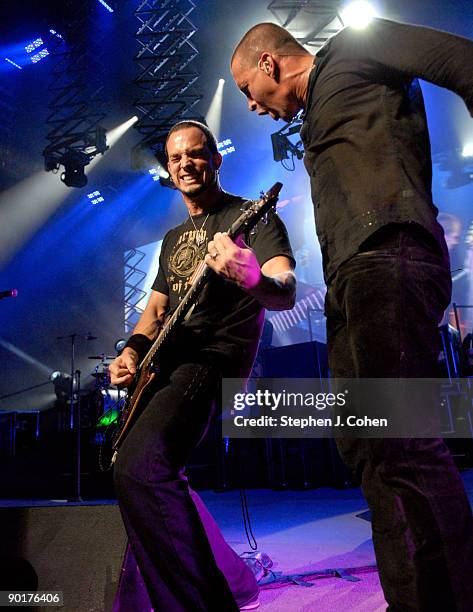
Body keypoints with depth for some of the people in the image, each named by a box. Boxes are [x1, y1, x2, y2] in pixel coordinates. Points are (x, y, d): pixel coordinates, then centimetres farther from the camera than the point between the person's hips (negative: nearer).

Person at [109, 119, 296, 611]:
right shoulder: (173, 237, 21)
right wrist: (133, 350, 5)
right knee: (157, 472, 18)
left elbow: (286, 292, -19)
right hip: (166, 363, 9)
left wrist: (253, 279, -42)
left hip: (215, 356, -9)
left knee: (138, 466, -30)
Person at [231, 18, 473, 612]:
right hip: (350, 279, 10)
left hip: (387, 257, -9)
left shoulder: (352, 48, 13)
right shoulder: (316, 115, 35)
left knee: (401, 441, -15)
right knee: (364, 446, 5)